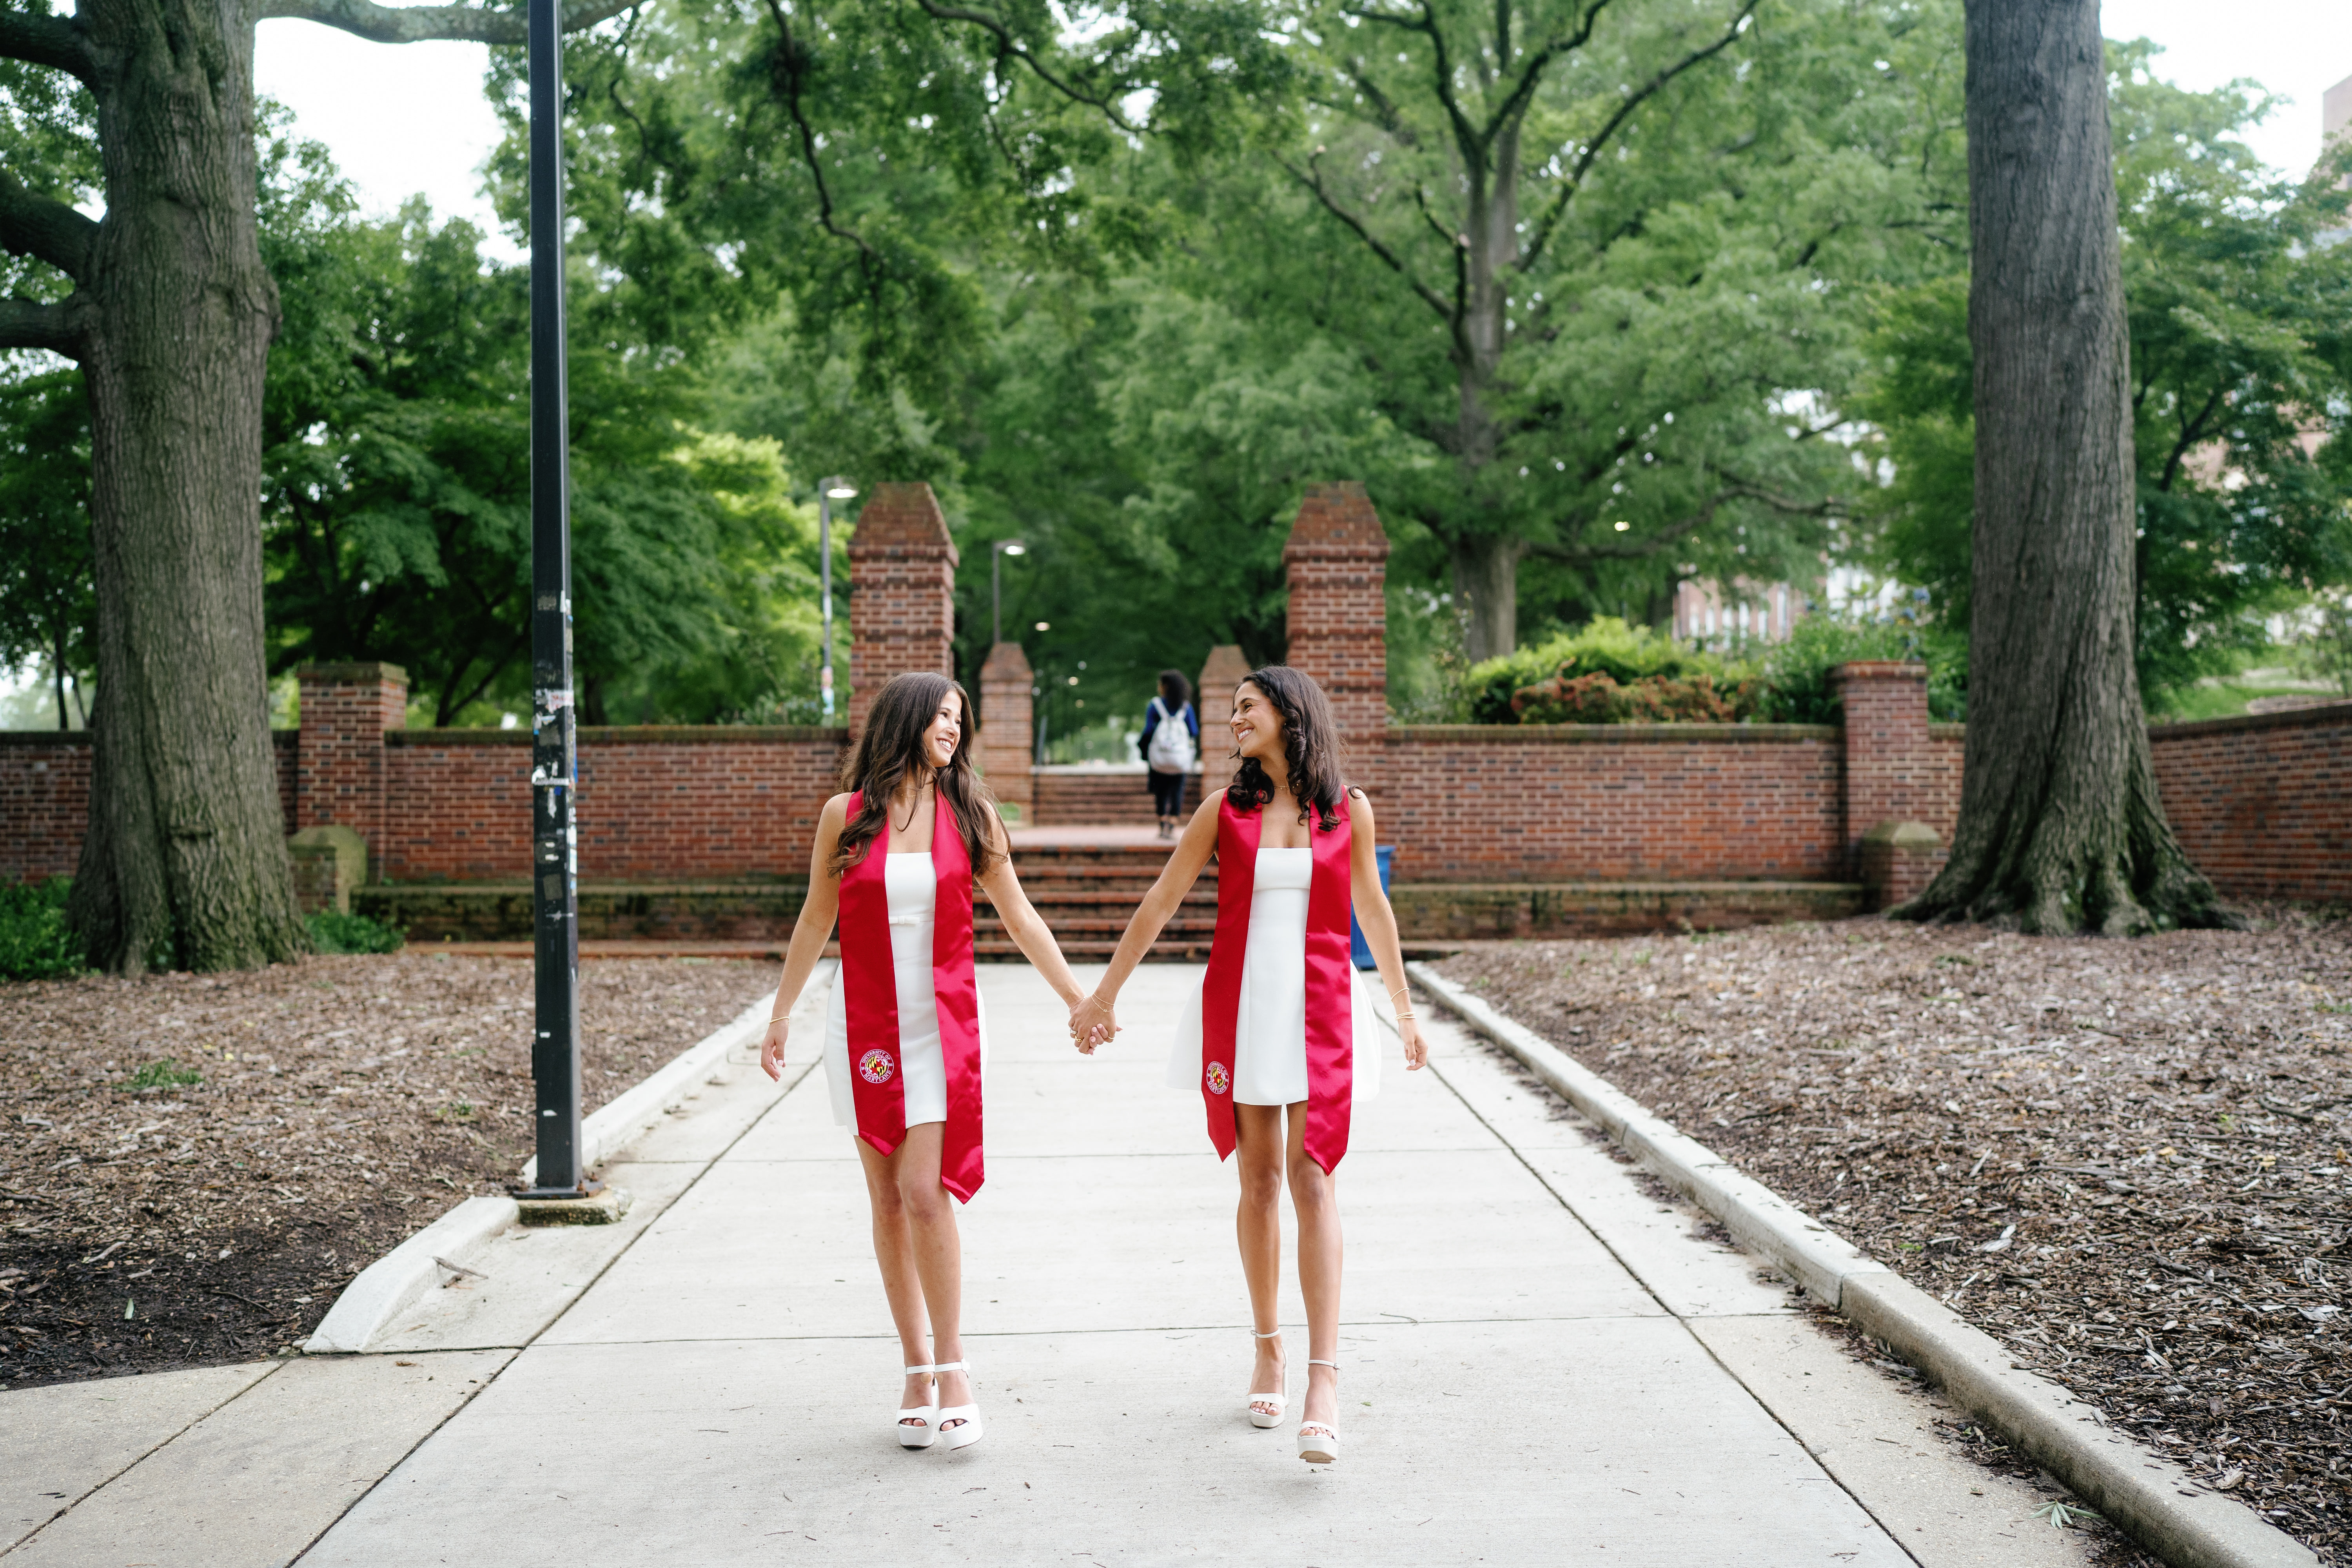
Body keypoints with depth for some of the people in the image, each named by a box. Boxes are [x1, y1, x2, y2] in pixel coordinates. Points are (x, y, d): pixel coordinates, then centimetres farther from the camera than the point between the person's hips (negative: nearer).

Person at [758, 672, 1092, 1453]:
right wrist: (780, 1016, 11)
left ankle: (952, 1366, 0)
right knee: (888, 1201, 4)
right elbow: (815, 921, 10)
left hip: (944, 1022, -1)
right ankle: (917, 1369, 14)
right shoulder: (845, 815, 2)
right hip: (863, 1026, 1)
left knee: (924, 1191, -11)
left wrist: (1078, 998, 7)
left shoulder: (971, 814, 2)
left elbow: (1018, 916, 9)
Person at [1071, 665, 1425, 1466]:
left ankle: (1324, 1382, -13)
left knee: (1312, 1180, -9)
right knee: (1259, 1180, 7)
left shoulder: (1348, 810, 3)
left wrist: (1403, 1009, 19)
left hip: (1320, 1009, -1)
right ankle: (1268, 1350, 24)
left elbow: (1372, 910, 14)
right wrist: (1103, 994, 9)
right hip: (1241, 1007, 1)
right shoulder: (1225, 811, 4)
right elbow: (1160, 903, 7)